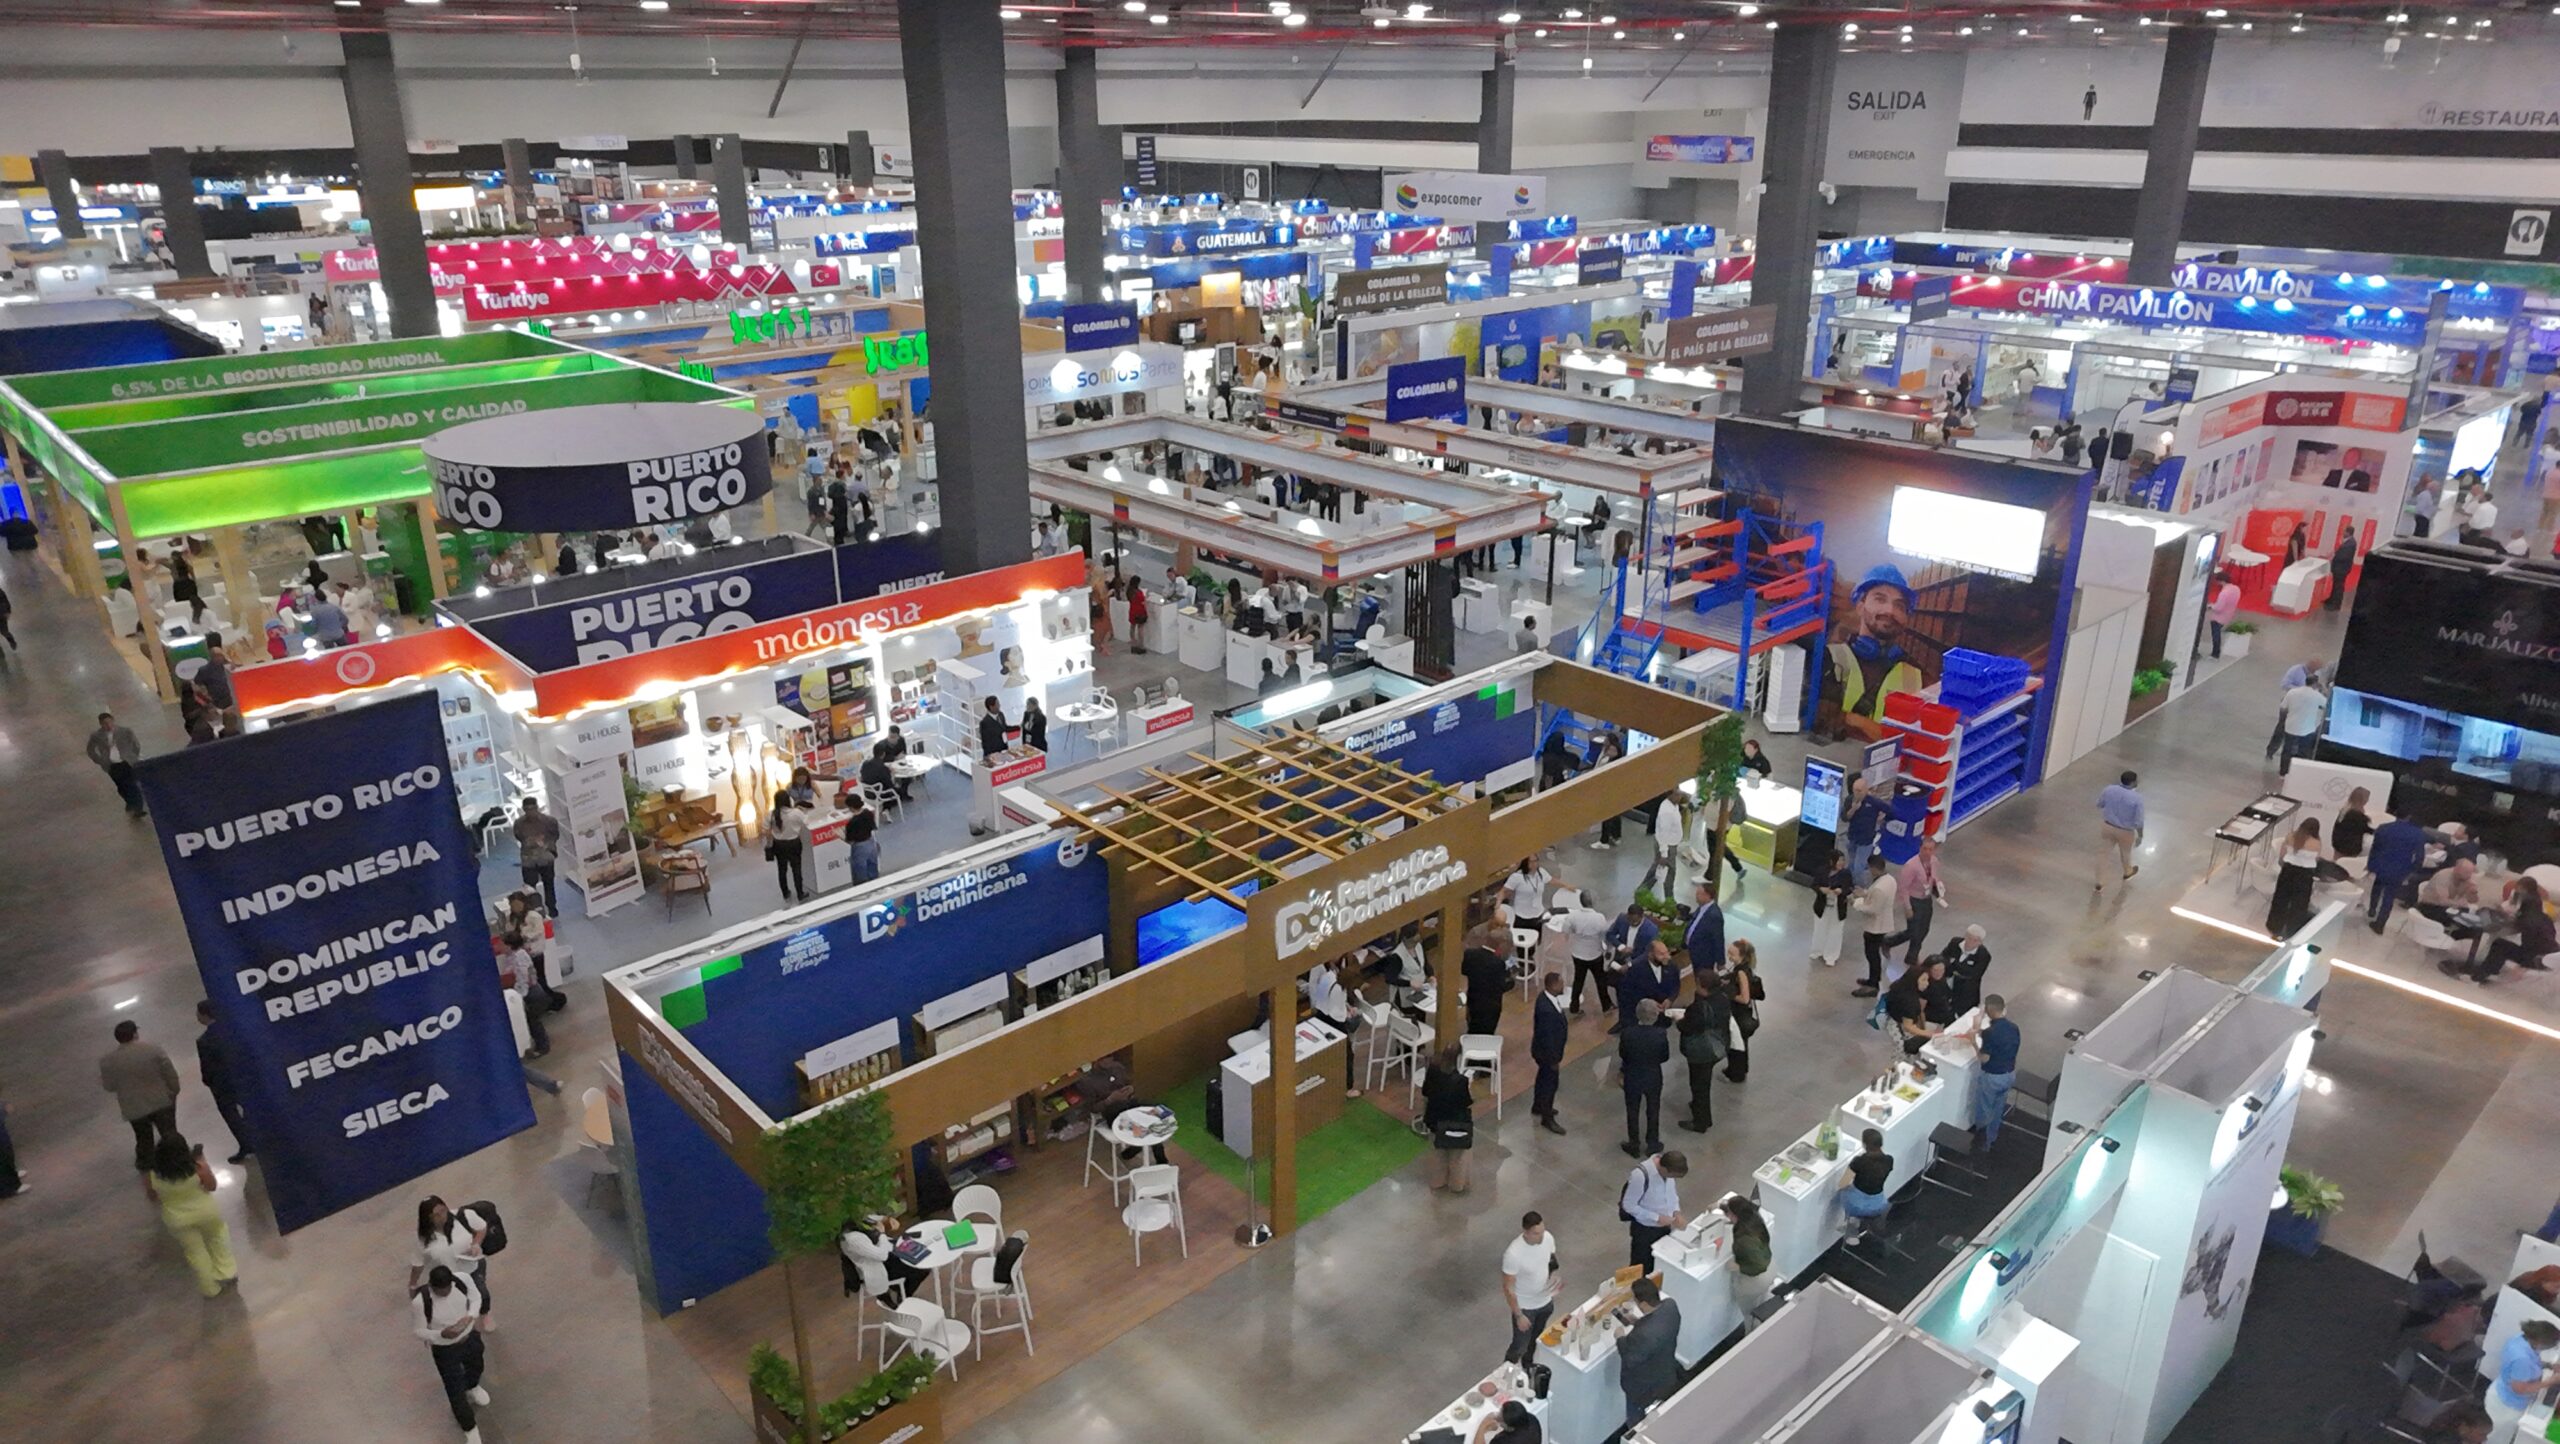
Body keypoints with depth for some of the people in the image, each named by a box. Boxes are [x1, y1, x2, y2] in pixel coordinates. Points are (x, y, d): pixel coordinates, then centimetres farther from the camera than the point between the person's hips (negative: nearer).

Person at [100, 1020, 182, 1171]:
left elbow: (109, 1087, -2)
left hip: (134, 1107, 1)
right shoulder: (153, 1049, -16)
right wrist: (174, 1091, 6)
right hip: (162, 1101, -1)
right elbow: (170, 1073, -10)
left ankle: (145, 1164, 38)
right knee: (169, 1133, 13)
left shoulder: (108, 1060, -13)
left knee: (143, 1139, 22)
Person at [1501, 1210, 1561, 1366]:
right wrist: (1518, 1315, -19)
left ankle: (1527, 1367, 55)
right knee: (1520, 1346, 13)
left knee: (1536, 1339, 28)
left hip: (1545, 1301, 6)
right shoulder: (1513, 1254, -35)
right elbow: (1508, 1288, -24)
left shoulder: (1548, 1238, -18)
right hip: (1525, 1307, -5)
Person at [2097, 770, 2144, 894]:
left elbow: (2099, 804, 2)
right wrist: (2140, 836, -5)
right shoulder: (2136, 798, -26)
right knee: (2125, 853, 26)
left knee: (2104, 853, 16)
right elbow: (2138, 821, -20)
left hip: (2107, 826, 2)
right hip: (2125, 831, -2)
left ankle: (2100, 884, 21)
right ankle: (2126, 873, 55)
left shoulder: (2110, 789, -15)